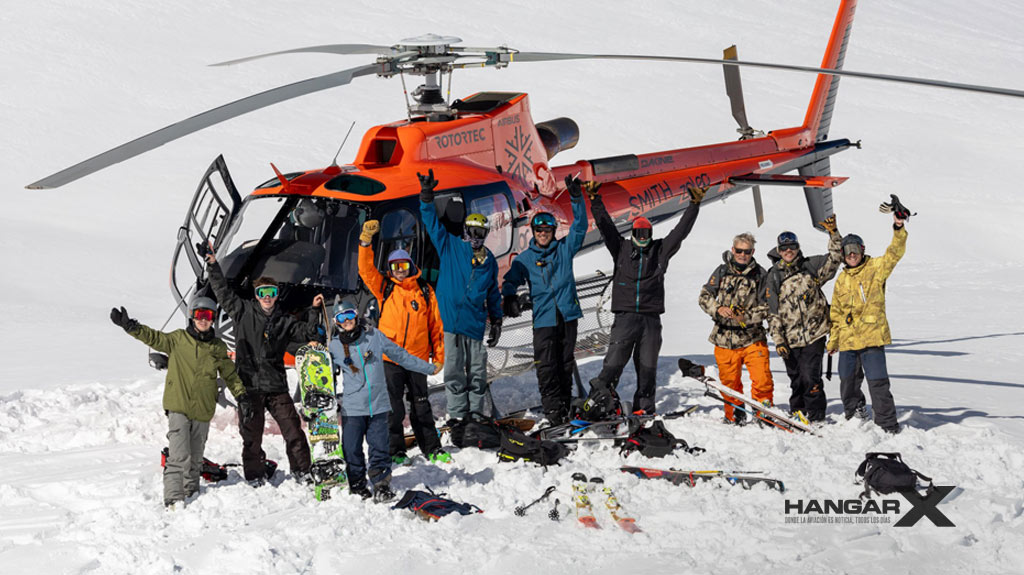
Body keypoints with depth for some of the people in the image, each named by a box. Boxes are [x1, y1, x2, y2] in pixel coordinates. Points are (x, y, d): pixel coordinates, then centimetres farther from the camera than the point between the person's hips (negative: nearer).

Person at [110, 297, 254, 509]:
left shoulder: (218, 348, 10)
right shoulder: (178, 339, 3)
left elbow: (230, 374, 18)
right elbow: (153, 337, -6)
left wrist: (242, 397, 11)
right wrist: (129, 326, -20)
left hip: (203, 411, 3)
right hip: (178, 406, -3)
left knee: (195, 459, 12)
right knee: (179, 457, -14)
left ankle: (191, 493, 24)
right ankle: (173, 499, -16)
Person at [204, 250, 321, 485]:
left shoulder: (284, 321, 11)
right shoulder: (244, 312, 7)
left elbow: (306, 333, 9)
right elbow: (223, 293, 9)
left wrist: (314, 311, -2)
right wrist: (213, 266, 5)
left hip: (276, 386, 1)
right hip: (249, 384, -1)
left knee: (293, 428, -2)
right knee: (252, 434, 3)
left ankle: (302, 471, 9)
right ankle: (254, 476, 15)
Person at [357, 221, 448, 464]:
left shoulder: (425, 291, 6)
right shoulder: (385, 288, 5)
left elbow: (435, 325, 9)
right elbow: (366, 269, -8)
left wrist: (438, 356, 6)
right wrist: (366, 240, -21)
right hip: (390, 357, -1)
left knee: (421, 405, 9)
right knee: (393, 407, 2)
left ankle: (432, 448, 16)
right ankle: (395, 451, 10)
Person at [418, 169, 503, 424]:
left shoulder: (489, 261, 14)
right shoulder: (450, 246, 6)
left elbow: (493, 293, 22)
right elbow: (432, 222, 5)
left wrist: (497, 322, 21)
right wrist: (426, 196, -6)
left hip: (475, 322, 2)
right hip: (452, 318, -2)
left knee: (477, 369, 4)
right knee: (454, 369, -1)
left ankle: (476, 412, 12)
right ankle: (457, 413, 6)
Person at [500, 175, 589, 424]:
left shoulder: (564, 248, 9)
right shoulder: (525, 258, 8)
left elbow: (580, 226, 1)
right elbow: (511, 278, 0)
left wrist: (577, 198, -12)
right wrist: (509, 297, -22)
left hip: (568, 315, 1)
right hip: (543, 318, -1)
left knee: (566, 364, 7)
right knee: (546, 367, -8)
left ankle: (564, 407, 15)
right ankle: (552, 408, -4)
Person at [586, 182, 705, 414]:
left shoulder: (660, 251, 12)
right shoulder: (621, 249, 10)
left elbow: (681, 230, 8)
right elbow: (606, 226, 3)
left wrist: (695, 204, 0)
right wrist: (595, 200, -7)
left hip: (651, 318, 2)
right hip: (625, 317, -2)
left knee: (647, 366, 4)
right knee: (614, 362, -9)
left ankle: (644, 408, 11)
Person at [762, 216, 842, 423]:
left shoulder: (811, 266, 6)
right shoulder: (773, 277, 6)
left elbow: (834, 259, -1)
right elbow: (773, 312, 5)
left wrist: (833, 234, -14)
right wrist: (778, 340, -2)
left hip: (814, 335, -2)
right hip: (790, 339, 2)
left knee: (810, 378, -11)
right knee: (796, 380, 10)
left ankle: (816, 418, -2)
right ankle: (798, 414, 27)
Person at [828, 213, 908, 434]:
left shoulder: (875, 268, 2)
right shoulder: (841, 280, 15)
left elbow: (894, 253, -14)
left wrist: (899, 230, -30)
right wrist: (833, 340, 22)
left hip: (872, 337, -5)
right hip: (847, 340, 5)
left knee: (878, 382, -9)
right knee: (848, 382, 12)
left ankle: (888, 426, -5)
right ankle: (855, 415, 31)